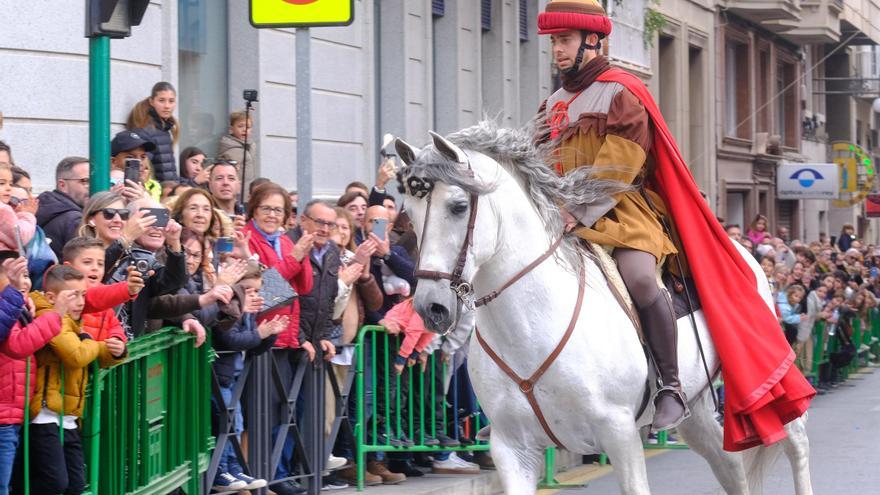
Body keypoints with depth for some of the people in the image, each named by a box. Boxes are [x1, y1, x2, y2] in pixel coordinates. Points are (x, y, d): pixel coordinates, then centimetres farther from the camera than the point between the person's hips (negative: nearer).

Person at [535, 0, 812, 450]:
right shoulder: (553, 105, 22)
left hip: (623, 210, -7)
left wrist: (579, 212, -20)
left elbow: (617, 166, -11)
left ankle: (671, 386, -24)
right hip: (566, 218, 7)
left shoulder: (620, 93, -1)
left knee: (638, 275, -34)